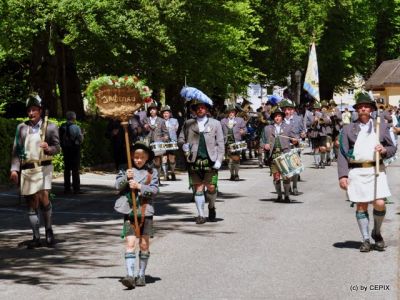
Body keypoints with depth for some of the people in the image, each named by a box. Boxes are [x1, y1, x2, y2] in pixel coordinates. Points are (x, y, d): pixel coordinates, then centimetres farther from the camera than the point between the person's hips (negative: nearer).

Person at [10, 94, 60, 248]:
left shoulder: (50, 127, 5)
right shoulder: (22, 127, 10)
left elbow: (57, 147, 3)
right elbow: (16, 150, 9)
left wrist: (49, 148, -19)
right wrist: (14, 169, 0)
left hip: (43, 167, -2)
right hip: (26, 169, 2)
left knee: (43, 197, -18)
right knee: (31, 203, 4)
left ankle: (48, 229, 4)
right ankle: (36, 237, 10)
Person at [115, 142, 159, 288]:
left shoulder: (152, 172, 4)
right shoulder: (126, 170, 5)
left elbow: (154, 190, -4)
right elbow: (117, 185, -1)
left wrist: (139, 186, -16)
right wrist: (126, 178, -18)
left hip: (146, 211, 1)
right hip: (129, 211, 0)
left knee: (144, 244, 6)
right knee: (130, 243, -8)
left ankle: (141, 275, 18)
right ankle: (130, 275, -13)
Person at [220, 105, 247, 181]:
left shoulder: (240, 120, 11)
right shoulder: (223, 121, 13)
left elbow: (245, 129, 9)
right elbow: (220, 131, 11)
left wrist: (243, 132, -13)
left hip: (237, 142, -1)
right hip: (227, 142, 1)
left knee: (236, 158, -6)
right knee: (230, 159, 3)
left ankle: (236, 174, 5)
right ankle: (232, 174, 12)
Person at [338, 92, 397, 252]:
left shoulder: (381, 126, 12)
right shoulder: (348, 129, 8)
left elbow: (392, 148, 16)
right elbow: (342, 154, 4)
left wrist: (384, 150, -8)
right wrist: (342, 175, -5)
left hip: (376, 169, 0)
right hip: (356, 171, 0)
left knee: (379, 204, -10)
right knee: (361, 206, 3)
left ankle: (376, 233, 16)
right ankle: (365, 240, 15)